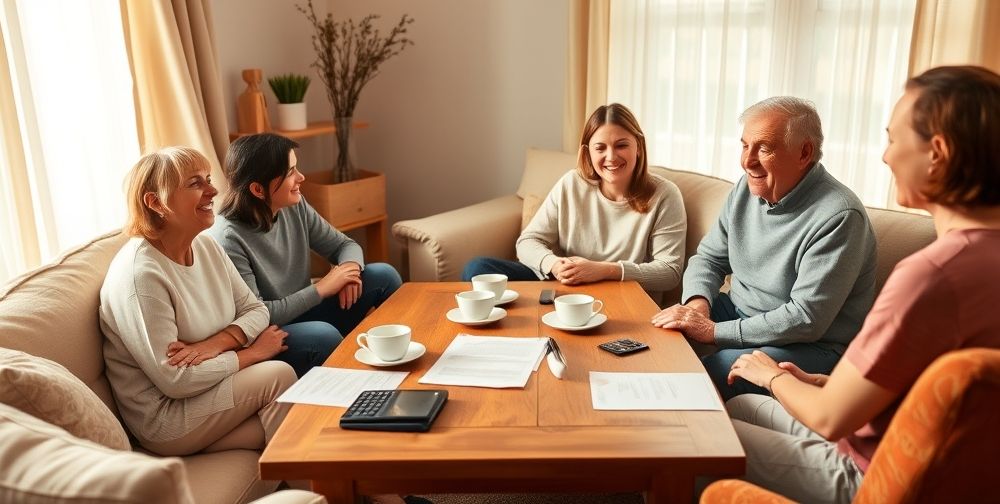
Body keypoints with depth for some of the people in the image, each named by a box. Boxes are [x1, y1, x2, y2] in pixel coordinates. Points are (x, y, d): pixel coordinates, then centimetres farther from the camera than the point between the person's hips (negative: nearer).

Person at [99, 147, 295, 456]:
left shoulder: (207, 246, 1)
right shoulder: (139, 274, -23)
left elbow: (255, 311, 2)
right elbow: (174, 380, -24)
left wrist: (214, 344, -18)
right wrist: (252, 352, -15)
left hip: (207, 383, 7)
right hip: (162, 416, -6)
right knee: (279, 375, -19)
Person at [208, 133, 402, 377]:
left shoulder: (295, 207, -4)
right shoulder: (228, 239, -24)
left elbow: (345, 245, 7)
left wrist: (350, 267, -18)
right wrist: (321, 288, -21)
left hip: (304, 314, 7)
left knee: (384, 275, -5)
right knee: (324, 335, -37)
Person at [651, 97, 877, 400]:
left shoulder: (838, 216, -23)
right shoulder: (747, 189, 0)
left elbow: (806, 320, -26)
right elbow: (709, 257, 9)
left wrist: (713, 331, -26)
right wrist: (698, 302, -13)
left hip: (812, 344, -7)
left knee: (702, 376, -30)